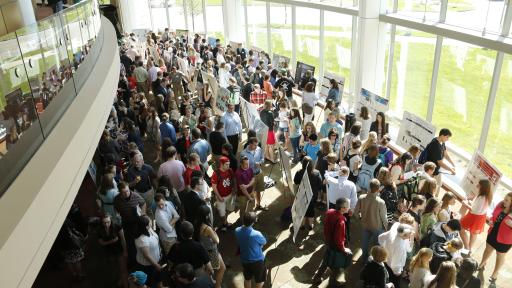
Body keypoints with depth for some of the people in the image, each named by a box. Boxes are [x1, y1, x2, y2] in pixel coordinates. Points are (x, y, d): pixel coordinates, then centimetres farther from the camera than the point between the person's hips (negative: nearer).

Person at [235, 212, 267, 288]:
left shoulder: (237, 231, -18)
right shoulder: (256, 234, -33)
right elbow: (264, 242, -11)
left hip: (244, 260, 5)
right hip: (257, 260, -5)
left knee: (247, 278, 28)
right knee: (260, 279, 22)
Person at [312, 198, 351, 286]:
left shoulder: (329, 212, -12)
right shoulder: (340, 221, -36)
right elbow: (338, 240, -28)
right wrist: (343, 249, -12)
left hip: (328, 243, 7)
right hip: (336, 247, -7)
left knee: (326, 261, 30)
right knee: (336, 267, 20)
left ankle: (316, 278, 46)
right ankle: (332, 283, 43)